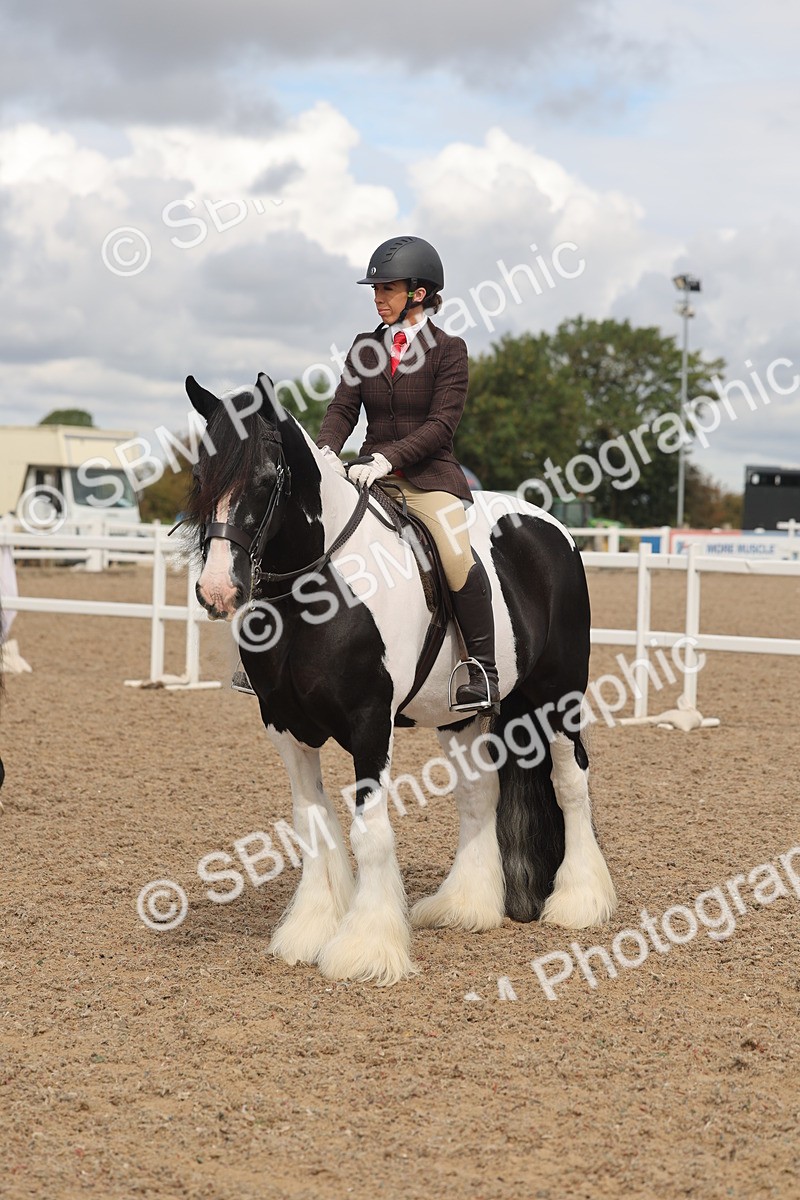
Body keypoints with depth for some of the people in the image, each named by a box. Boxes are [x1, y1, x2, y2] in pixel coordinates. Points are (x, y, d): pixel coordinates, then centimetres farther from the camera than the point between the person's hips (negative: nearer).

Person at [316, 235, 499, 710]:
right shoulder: (366, 347, 12)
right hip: (372, 473, 5)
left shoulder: (449, 350, -2)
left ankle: (484, 671, -19)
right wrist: (327, 451, -18)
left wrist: (387, 458, -24)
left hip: (430, 476, -5)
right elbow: (343, 408, 4)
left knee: (458, 555, -29)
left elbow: (441, 424, -11)